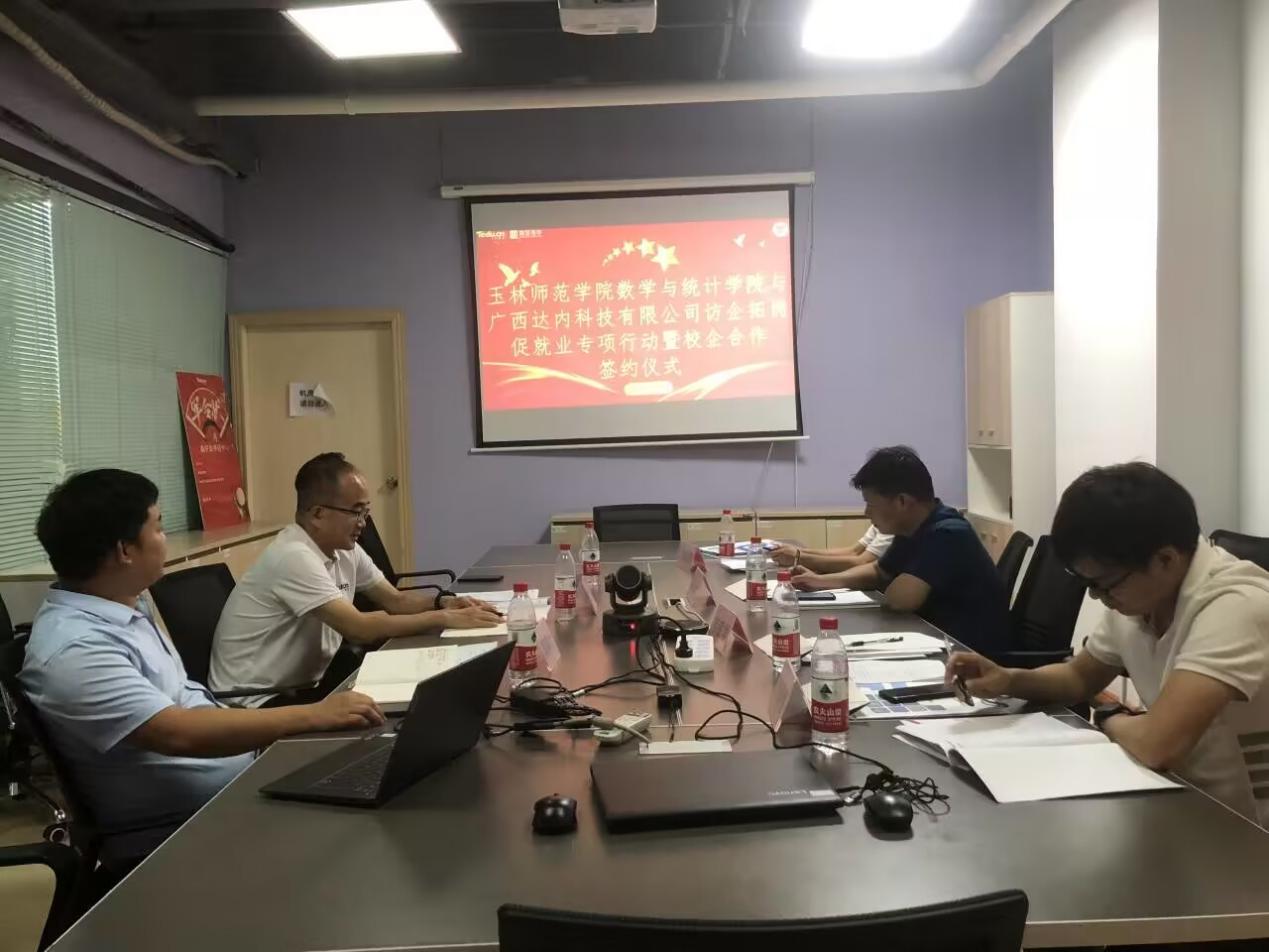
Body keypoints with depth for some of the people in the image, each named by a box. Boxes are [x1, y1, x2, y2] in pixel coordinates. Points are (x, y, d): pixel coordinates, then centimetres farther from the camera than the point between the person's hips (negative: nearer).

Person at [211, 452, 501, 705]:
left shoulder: (345, 551, 3)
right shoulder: (294, 557, -25)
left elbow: (395, 600, 11)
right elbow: (359, 629, -30)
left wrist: (443, 602, -9)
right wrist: (445, 619, -25)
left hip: (302, 686, 9)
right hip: (256, 704, -8)